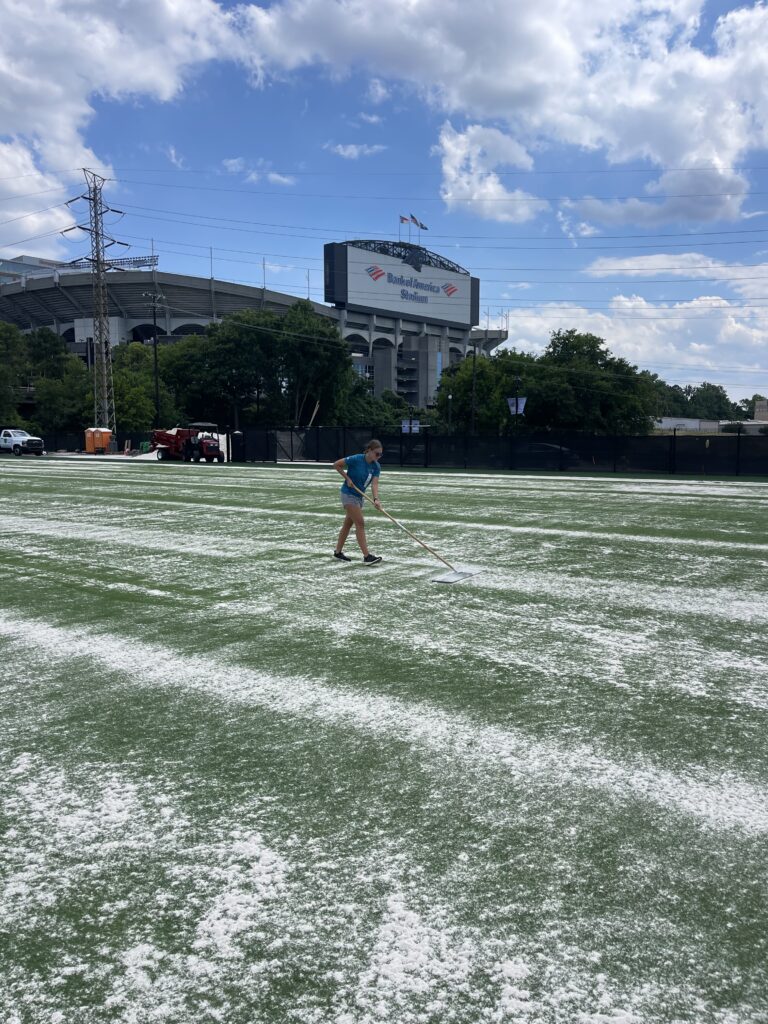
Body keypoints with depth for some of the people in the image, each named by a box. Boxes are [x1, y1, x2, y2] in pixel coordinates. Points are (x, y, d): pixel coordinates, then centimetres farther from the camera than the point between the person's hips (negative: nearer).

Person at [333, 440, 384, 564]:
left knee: (348, 524, 15)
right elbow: (336, 464, -13)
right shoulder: (356, 459, -22)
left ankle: (338, 552, 28)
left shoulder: (376, 467, -5)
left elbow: (374, 484, -16)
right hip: (348, 494, -7)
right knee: (360, 523, -13)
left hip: (359, 496, 7)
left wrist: (376, 499, -31)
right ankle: (367, 556, -14)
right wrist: (347, 478, -16)